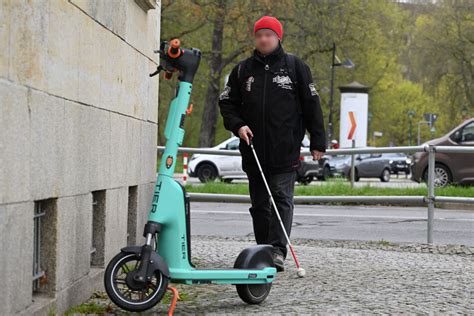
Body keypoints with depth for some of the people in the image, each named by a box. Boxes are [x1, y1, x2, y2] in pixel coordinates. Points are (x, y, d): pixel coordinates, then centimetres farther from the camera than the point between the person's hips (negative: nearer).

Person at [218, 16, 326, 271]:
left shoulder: (295, 66, 4)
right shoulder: (243, 70, 11)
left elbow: (311, 104, 4)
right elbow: (227, 102, 14)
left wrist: (317, 142, 0)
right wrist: (237, 125, -5)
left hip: (285, 151, -3)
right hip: (254, 151, 3)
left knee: (282, 199, -10)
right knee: (260, 203, 8)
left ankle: (278, 251, -15)